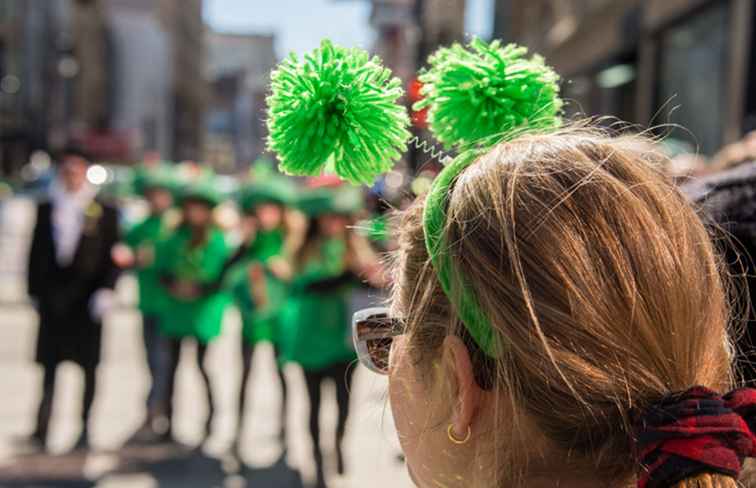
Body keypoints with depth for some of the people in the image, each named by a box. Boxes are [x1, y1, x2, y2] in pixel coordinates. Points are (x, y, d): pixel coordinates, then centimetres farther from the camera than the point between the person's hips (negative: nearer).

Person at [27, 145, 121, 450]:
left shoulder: (105, 213, 1)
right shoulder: (46, 209, 8)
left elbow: (113, 257, 0)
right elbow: (36, 253, 9)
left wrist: (105, 291, -11)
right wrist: (35, 292, 6)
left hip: (87, 299, -2)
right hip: (53, 297, 2)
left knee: (88, 365, 5)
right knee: (49, 364, 2)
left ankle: (85, 428, 15)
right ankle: (41, 429, 3)